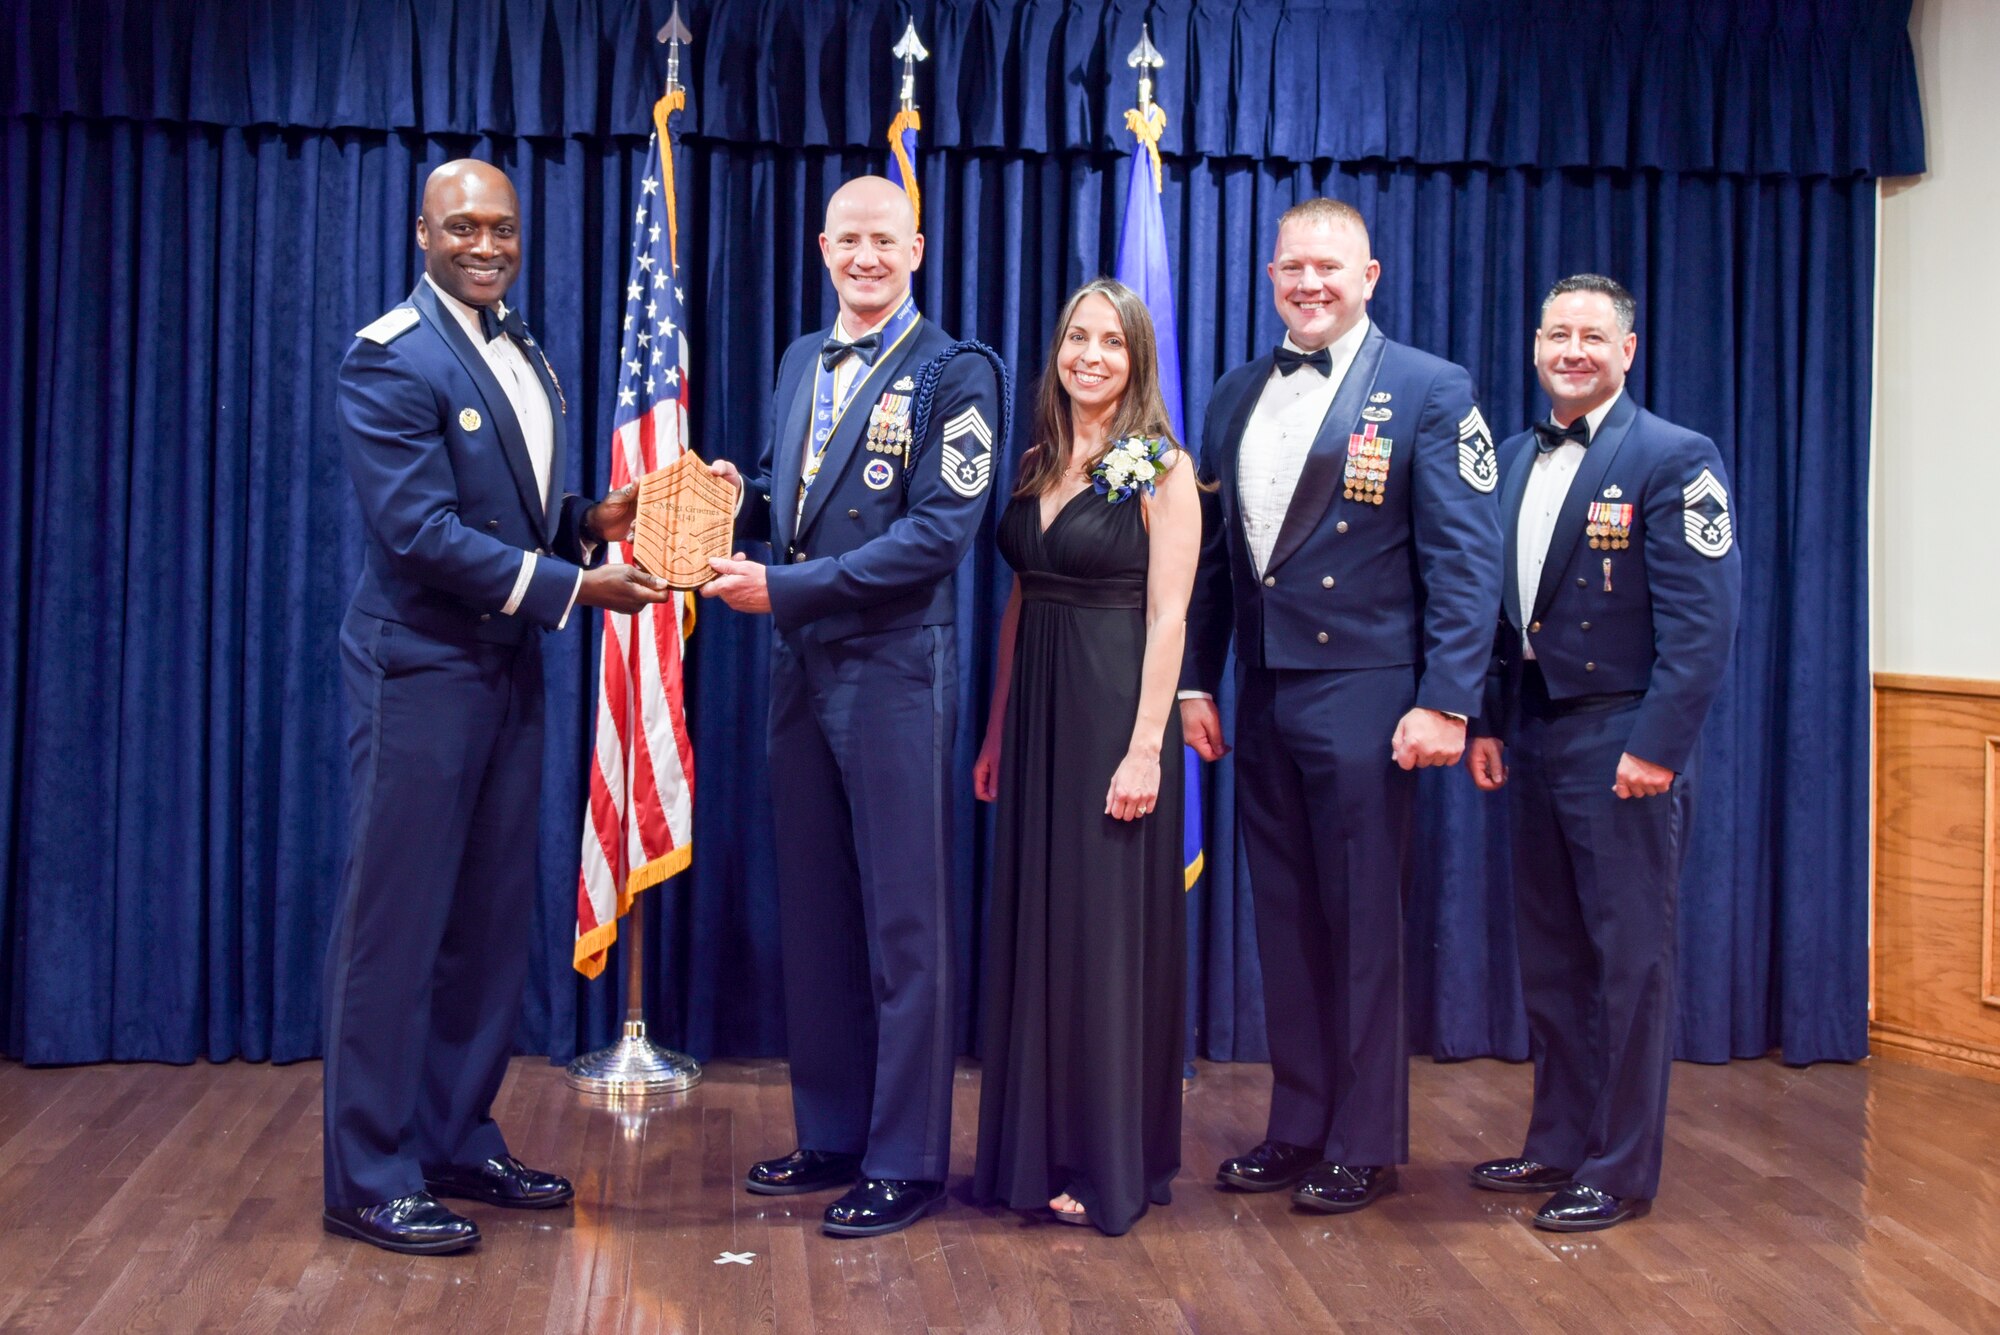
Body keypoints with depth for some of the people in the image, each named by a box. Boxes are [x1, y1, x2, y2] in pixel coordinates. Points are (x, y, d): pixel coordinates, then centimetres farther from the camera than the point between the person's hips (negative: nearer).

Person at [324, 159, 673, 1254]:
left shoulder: (522, 353, 15)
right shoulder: (389, 360, -12)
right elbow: (420, 528, -20)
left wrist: (592, 520, 2)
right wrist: (572, 585, -18)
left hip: (506, 669, 9)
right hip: (420, 671, -8)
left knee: (492, 919, 13)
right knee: (396, 919, -2)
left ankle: (458, 1143, 26)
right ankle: (368, 1177, 9)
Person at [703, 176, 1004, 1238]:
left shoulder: (955, 373, -7)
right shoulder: (801, 361, 15)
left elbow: (937, 533, -16)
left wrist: (785, 588, -18)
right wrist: (740, 496, 0)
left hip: (893, 672, -7)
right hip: (800, 670, 7)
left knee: (904, 922, 1)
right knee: (812, 914, 13)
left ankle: (906, 1161, 10)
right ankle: (831, 1136, 26)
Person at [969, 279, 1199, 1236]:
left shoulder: (1160, 468, -7)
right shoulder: (1038, 465, 12)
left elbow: (1167, 616, -12)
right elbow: (1019, 601, 14)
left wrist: (1145, 748, -18)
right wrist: (996, 733, 11)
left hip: (1115, 714, -6)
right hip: (1035, 715, 7)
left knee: (1107, 932, -1)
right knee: (1032, 928, 11)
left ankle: (1111, 1164, 11)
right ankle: (1035, 1149, 23)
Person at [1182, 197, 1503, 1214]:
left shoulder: (1430, 393, -4)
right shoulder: (1236, 396, 13)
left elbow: (1466, 560, -9)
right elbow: (1212, 551, 14)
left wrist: (1445, 701, -15)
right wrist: (1196, 682, 9)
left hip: (1364, 693, -5)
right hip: (1264, 698, 5)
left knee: (1362, 928, 2)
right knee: (1285, 923, 12)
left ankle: (1365, 1146, 15)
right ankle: (1298, 1129, 24)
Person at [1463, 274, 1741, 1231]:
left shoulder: (1674, 458, -8)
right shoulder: (1515, 461, 13)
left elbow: (1702, 618, -13)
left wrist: (1657, 745, -18)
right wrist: (1487, 721, 10)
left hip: (1622, 742, -7)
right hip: (1534, 738, 7)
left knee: (1630, 960, 1)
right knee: (1549, 953, 14)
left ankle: (1620, 1169, 11)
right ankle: (1560, 1142, 27)